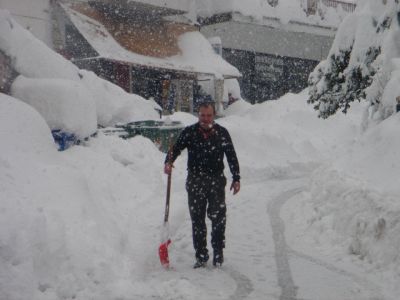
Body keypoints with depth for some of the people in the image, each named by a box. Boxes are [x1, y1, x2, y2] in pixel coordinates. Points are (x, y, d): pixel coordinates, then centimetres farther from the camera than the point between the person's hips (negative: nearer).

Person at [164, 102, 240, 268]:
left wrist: (236, 179, 4)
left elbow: (231, 156, 7)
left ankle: (218, 251, 10)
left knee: (218, 217, -6)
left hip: (216, 180, -1)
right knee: (197, 218, 4)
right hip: (195, 180, 1)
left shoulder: (222, 133, 3)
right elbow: (176, 147, -5)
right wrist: (168, 162, -25)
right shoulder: (189, 132, 1)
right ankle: (201, 256, 13)